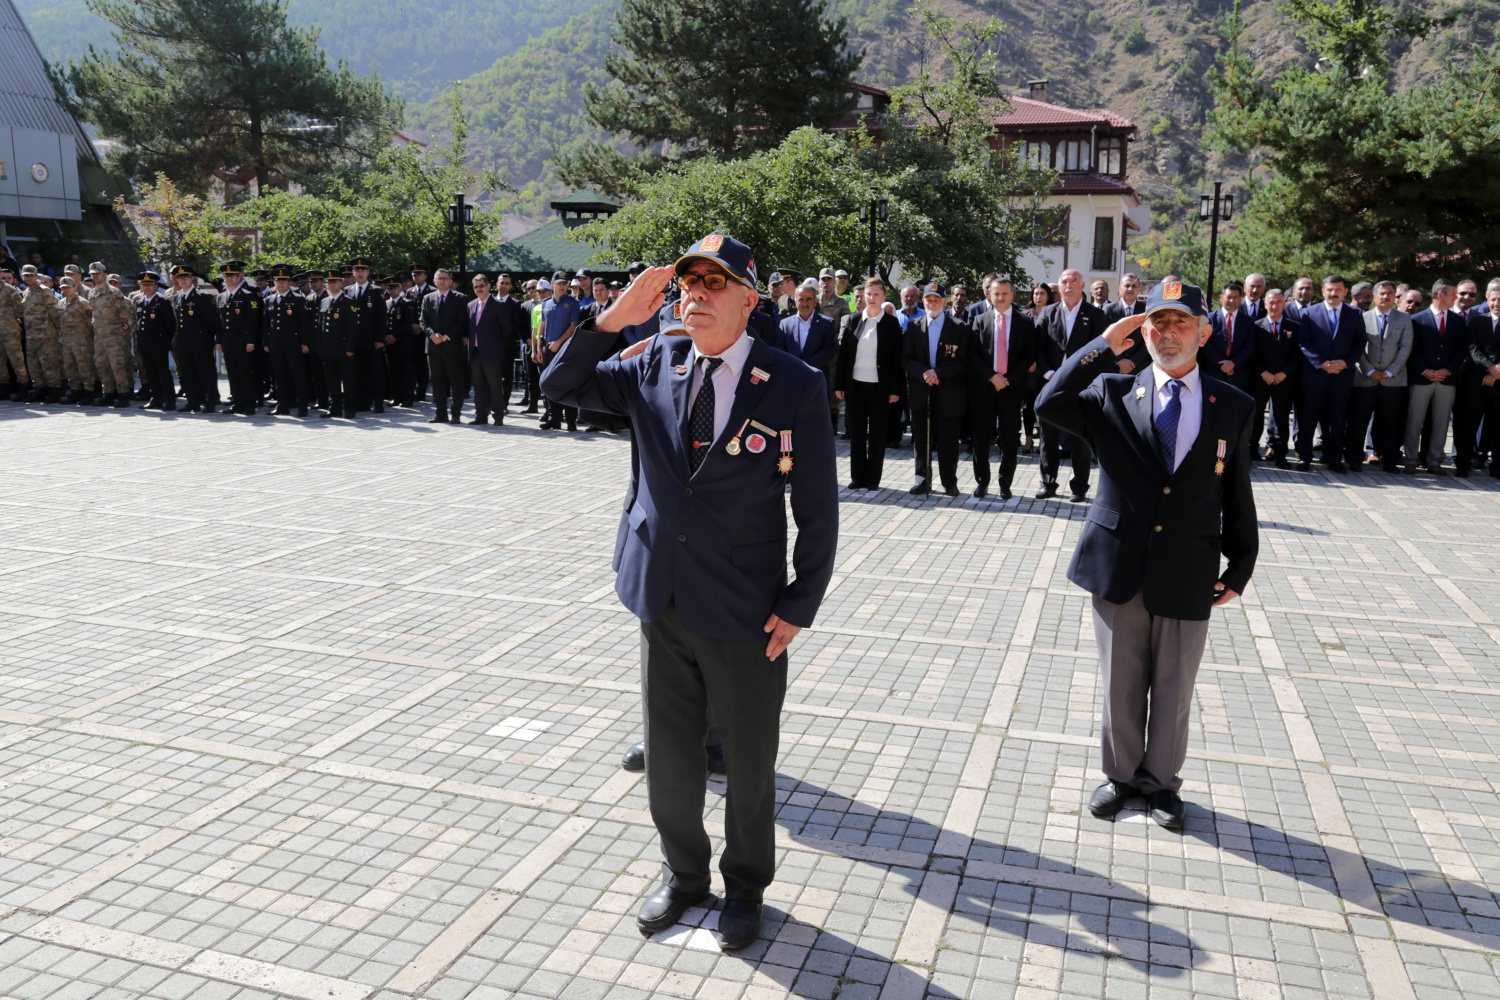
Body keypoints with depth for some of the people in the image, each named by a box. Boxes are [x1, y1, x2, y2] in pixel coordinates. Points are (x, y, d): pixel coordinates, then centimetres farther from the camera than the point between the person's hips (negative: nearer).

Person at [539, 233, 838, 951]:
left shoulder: (795, 386, -11)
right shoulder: (655, 365, 2)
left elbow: (818, 510, -8)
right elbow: (560, 386, 3)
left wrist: (798, 607, -10)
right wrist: (612, 321, -11)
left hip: (746, 614, -3)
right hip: (663, 602, 4)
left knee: (749, 762, 14)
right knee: (668, 756, 19)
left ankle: (745, 886, 38)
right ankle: (683, 872, 43)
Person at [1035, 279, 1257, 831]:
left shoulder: (1233, 406, 2)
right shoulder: (1113, 393, -1)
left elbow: (1237, 496, 5)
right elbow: (1049, 406, -19)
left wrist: (1239, 569, 5)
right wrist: (1104, 347, -20)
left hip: (1188, 576, 0)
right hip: (1120, 569, 0)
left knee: (1174, 691, 13)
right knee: (1120, 685, 14)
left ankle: (1160, 781, 33)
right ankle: (1121, 774, 34)